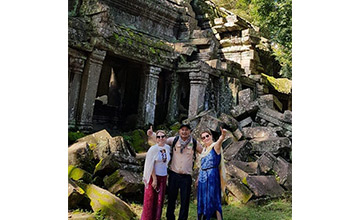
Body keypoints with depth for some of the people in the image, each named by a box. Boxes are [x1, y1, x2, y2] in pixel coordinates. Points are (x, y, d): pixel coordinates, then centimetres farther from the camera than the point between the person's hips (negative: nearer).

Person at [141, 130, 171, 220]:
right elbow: (150, 165, -14)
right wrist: (154, 179, -16)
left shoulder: (167, 148, 2)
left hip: (163, 177, 5)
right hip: (153, 176, -5)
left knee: (160, 199, 12)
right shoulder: (153, 149, -14)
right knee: (150, 199, 4)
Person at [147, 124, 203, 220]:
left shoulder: (194, 143, -1)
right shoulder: (174, 140, -1)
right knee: (171, 198, 11)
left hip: (186, 176, 0)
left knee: (185, 201, 6)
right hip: (174, 174, 1)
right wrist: (151, 136, -8)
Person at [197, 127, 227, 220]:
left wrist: (223, 135, -54)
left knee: (213, 199, -7)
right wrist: (198, 178, 22)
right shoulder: (204, 149, 14)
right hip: (202, 177, 7)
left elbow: (220, 141, -32)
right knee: (202, 199, 13)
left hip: (212, 175, -7)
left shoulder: (215, 146, -7)